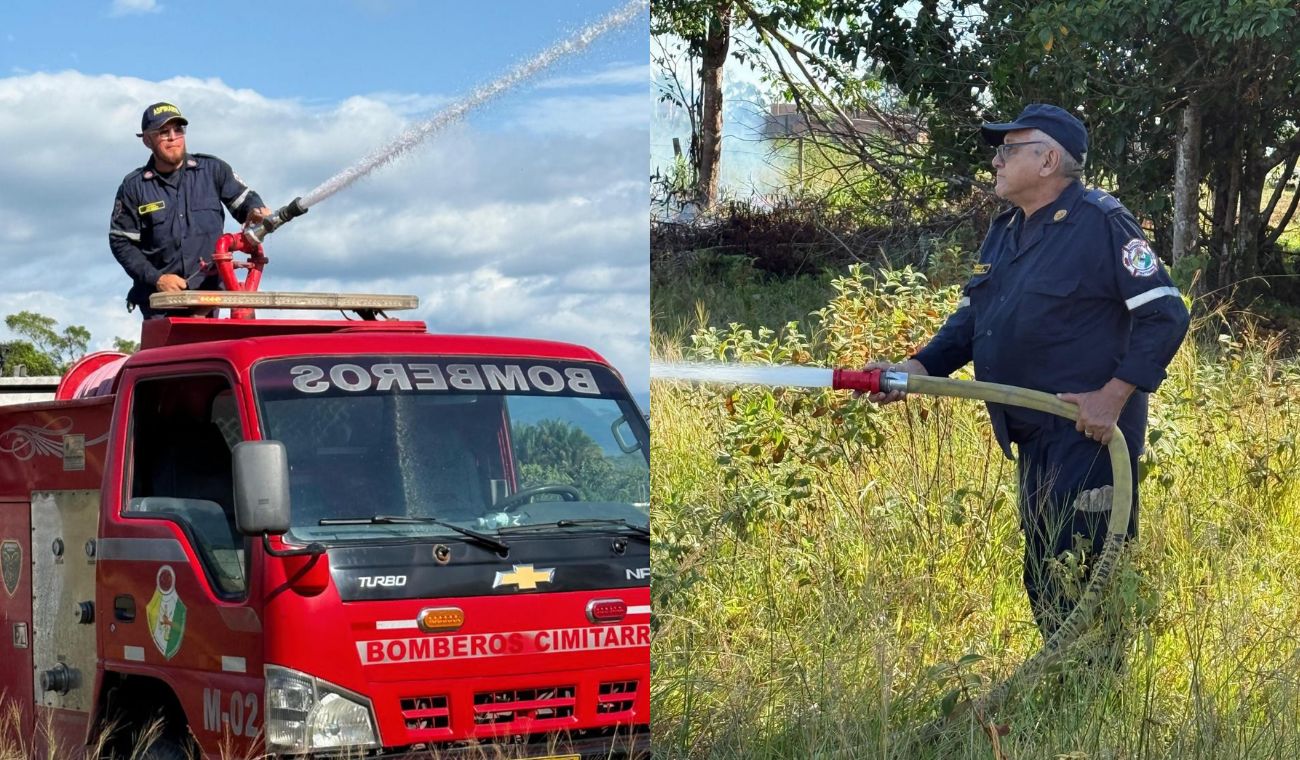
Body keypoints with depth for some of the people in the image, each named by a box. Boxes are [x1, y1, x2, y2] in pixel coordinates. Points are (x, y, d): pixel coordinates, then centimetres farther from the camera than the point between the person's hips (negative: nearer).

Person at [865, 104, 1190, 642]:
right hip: (1034, 437, 9)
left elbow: (1165, 314, -14)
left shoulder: (1101, 224, -12)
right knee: (1041, 578, 15)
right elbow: (970, 320, 18)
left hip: (1089, 436, -9)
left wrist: (1115, 395, -20)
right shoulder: (1005, 231, 14)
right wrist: (915, 370, 2)